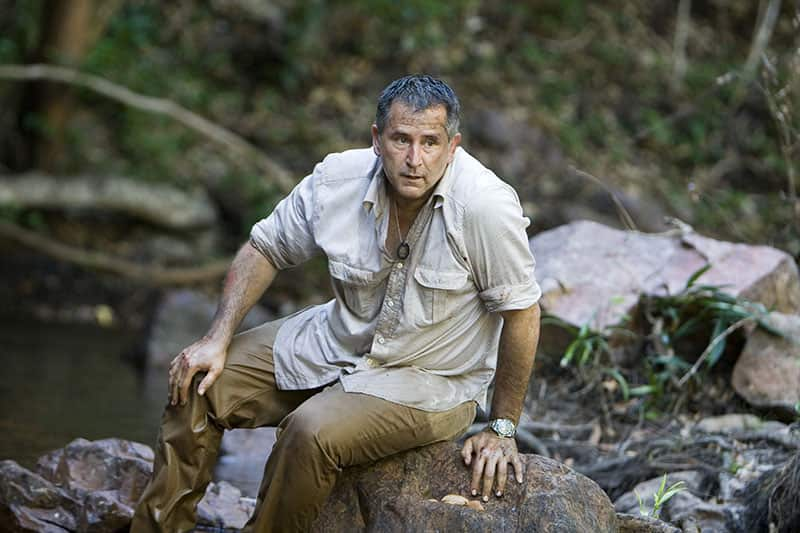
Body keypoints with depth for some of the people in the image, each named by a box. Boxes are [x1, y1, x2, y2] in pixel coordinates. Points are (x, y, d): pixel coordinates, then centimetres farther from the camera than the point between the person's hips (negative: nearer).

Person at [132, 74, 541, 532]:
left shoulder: (485, 206, -29)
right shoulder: (338, 179, -14)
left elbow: (522, 313, -19)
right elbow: (266, 249, 2)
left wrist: (502, 429, -13)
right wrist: (218, 340, -6)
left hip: (429, 381, -6)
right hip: (339, 340, 6)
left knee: (313, 432, -30)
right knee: (197, 381, -1)